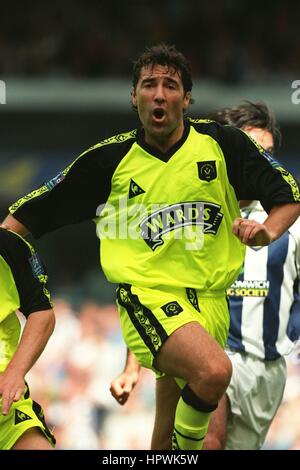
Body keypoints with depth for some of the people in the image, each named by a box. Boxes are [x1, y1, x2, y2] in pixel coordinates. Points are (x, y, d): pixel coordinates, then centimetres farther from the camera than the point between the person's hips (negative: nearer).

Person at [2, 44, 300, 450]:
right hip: (148, 295, -3)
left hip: (209, 300, 3)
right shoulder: (109, 160, 0)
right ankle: (185, 447, -9)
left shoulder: (222, 144, 1)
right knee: (214, 370, -31)